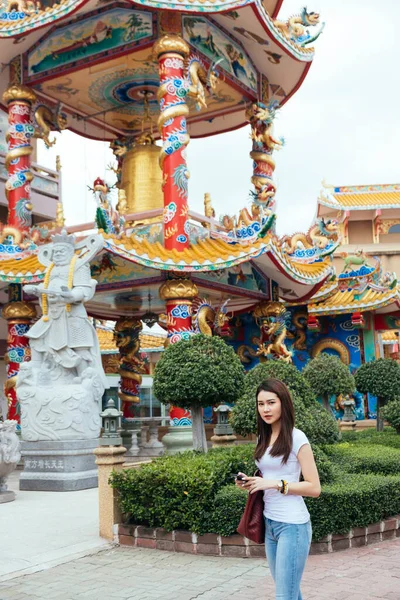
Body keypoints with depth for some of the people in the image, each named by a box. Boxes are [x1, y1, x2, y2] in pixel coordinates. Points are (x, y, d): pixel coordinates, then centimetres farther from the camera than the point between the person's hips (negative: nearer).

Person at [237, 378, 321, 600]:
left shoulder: (296, 438, -11)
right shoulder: (264, 438, 9)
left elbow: (314, 488, -13)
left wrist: (274, 484, -19)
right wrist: (252, 483, 1)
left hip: (293, 525, -7)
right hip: (269, 523, 7)